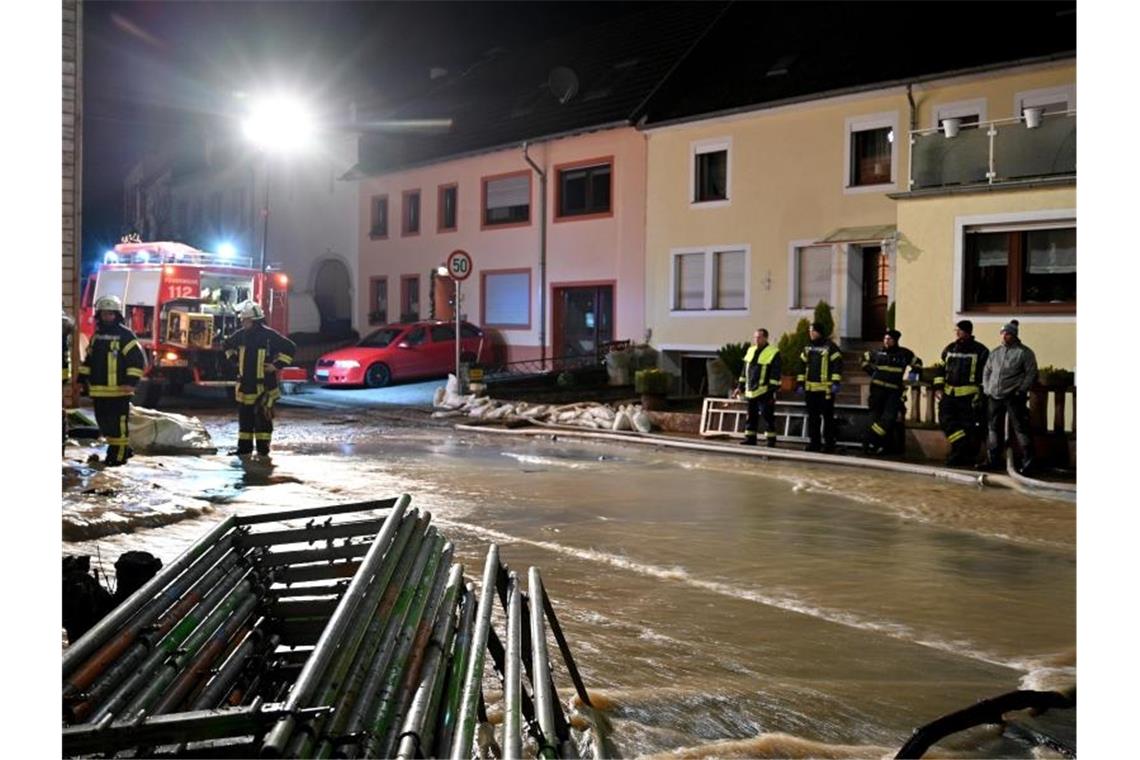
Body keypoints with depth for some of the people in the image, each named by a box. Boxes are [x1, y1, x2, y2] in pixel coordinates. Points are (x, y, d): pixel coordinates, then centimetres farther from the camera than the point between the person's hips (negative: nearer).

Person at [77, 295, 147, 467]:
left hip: (119, 390, -7)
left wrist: (131, 381, -17)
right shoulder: (96, 336, 15)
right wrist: (83, 379, 18)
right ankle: (120, 448, 25)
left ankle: (119, 454, 4)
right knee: (104, 422, 12)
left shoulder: (125, 335, -6)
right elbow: (89, 360, 24)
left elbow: (138, 359, -10)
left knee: (118, 422, -4)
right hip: (98, 390, 7)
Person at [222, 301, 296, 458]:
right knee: (245, 417, 10)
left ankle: (263, 449, 3)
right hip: (245, 384, 6)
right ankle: (244, 448, 18)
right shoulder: (241, 334, 5)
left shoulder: (269, 334, -12)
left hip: (264, 385, -6)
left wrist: (277, 365, -13)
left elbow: (290, 347, -12)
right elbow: (226, 344, 25)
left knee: (263, 417, -3)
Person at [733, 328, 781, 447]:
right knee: (751, 417, 11)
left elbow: (775, 375, -10)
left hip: (765, 392, -7)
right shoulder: (751, 351, 14)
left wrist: (772, 390, -16)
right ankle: (750, 439, 18)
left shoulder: (773, 353, -7)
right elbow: (745, 371, 21)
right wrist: (740, 387, 18)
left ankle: (771, 441, 1)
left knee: (768, 417, -4)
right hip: (751, 391, 7)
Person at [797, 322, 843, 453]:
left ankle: (829, 444, 4)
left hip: (826, 388, -6)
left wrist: (836, 383, -16)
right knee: (812, 417, 9)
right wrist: (800, 383, 14)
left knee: (828, 417, -2)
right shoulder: (807, 348, 15)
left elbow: (837, 365, -10)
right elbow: (802, 366, 19)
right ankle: (813, 443, 16)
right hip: (810, 388, 6)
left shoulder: (830, 347, -5)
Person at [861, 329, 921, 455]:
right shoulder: (878, 353, 6)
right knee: (876, 416, 4)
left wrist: (913, 373, 3)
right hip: (878, 389, 2)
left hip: (894, 390, -2)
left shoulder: (904, 354, 2)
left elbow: (917, 363, 18)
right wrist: (871, 371, 13)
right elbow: (865, 358, 24)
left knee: (889, 418, -14)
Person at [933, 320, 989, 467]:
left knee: (969, 426, -2)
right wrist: (938, 387, 8)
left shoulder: (980, 351, -2)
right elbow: (941, 369, 19)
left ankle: (968, 456, 7)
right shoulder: (949, 349, 14)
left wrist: (981, 394, -9)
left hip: (969, 396, -5)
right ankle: (961, 447, 1)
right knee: (945, 419, -7)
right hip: (949, 394, 5)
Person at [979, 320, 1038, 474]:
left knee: (1020, 428, -7)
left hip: (1014, 397, -6)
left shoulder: (1024, 352, -3)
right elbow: (986, 371, 21)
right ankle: (994, 459, 20)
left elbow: (1031, 373, -5)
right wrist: (987, 389, 9)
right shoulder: (995, 352, 14)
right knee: (994, 428, 11)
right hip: (995, 397, 6)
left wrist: (1021, 391, -11)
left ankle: (1028, 461, -3)